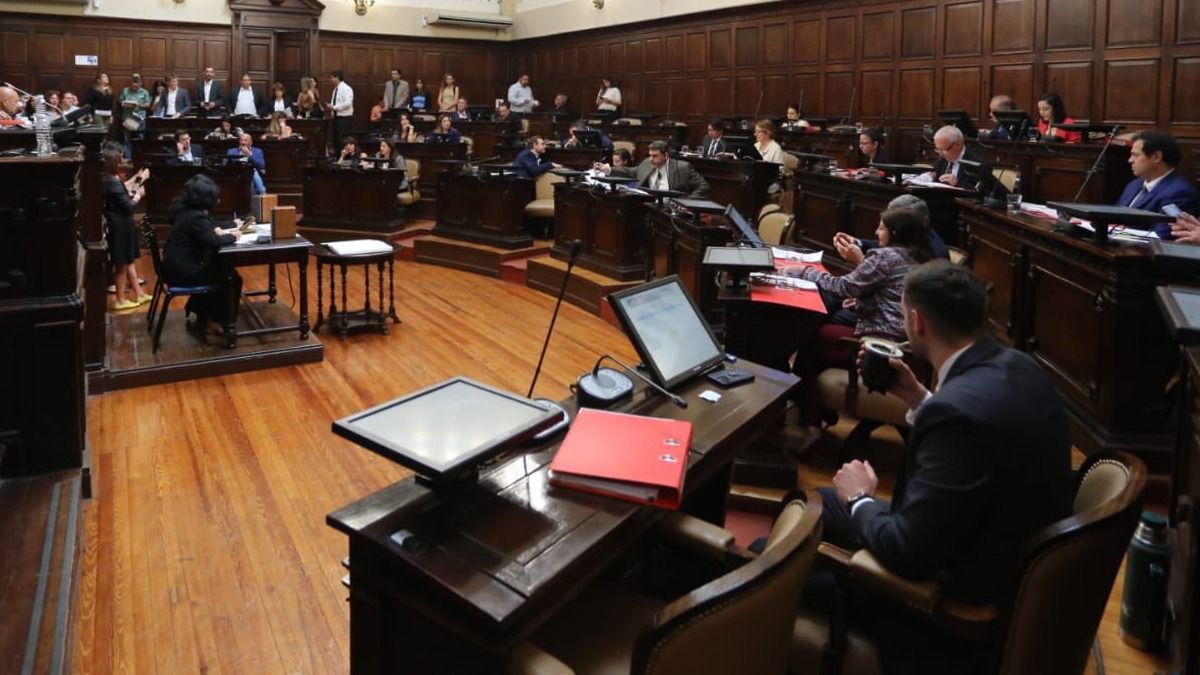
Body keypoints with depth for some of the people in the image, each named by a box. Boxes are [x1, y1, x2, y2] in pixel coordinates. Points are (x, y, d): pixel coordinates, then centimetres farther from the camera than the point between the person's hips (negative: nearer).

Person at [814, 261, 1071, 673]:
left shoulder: (960, 409, -34)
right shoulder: (1015, 366, -5)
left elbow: (906, 554, -28)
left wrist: (860, 499, -9)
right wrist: (917, 398, 8)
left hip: (966, 588, -9)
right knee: (817, 505, 19)